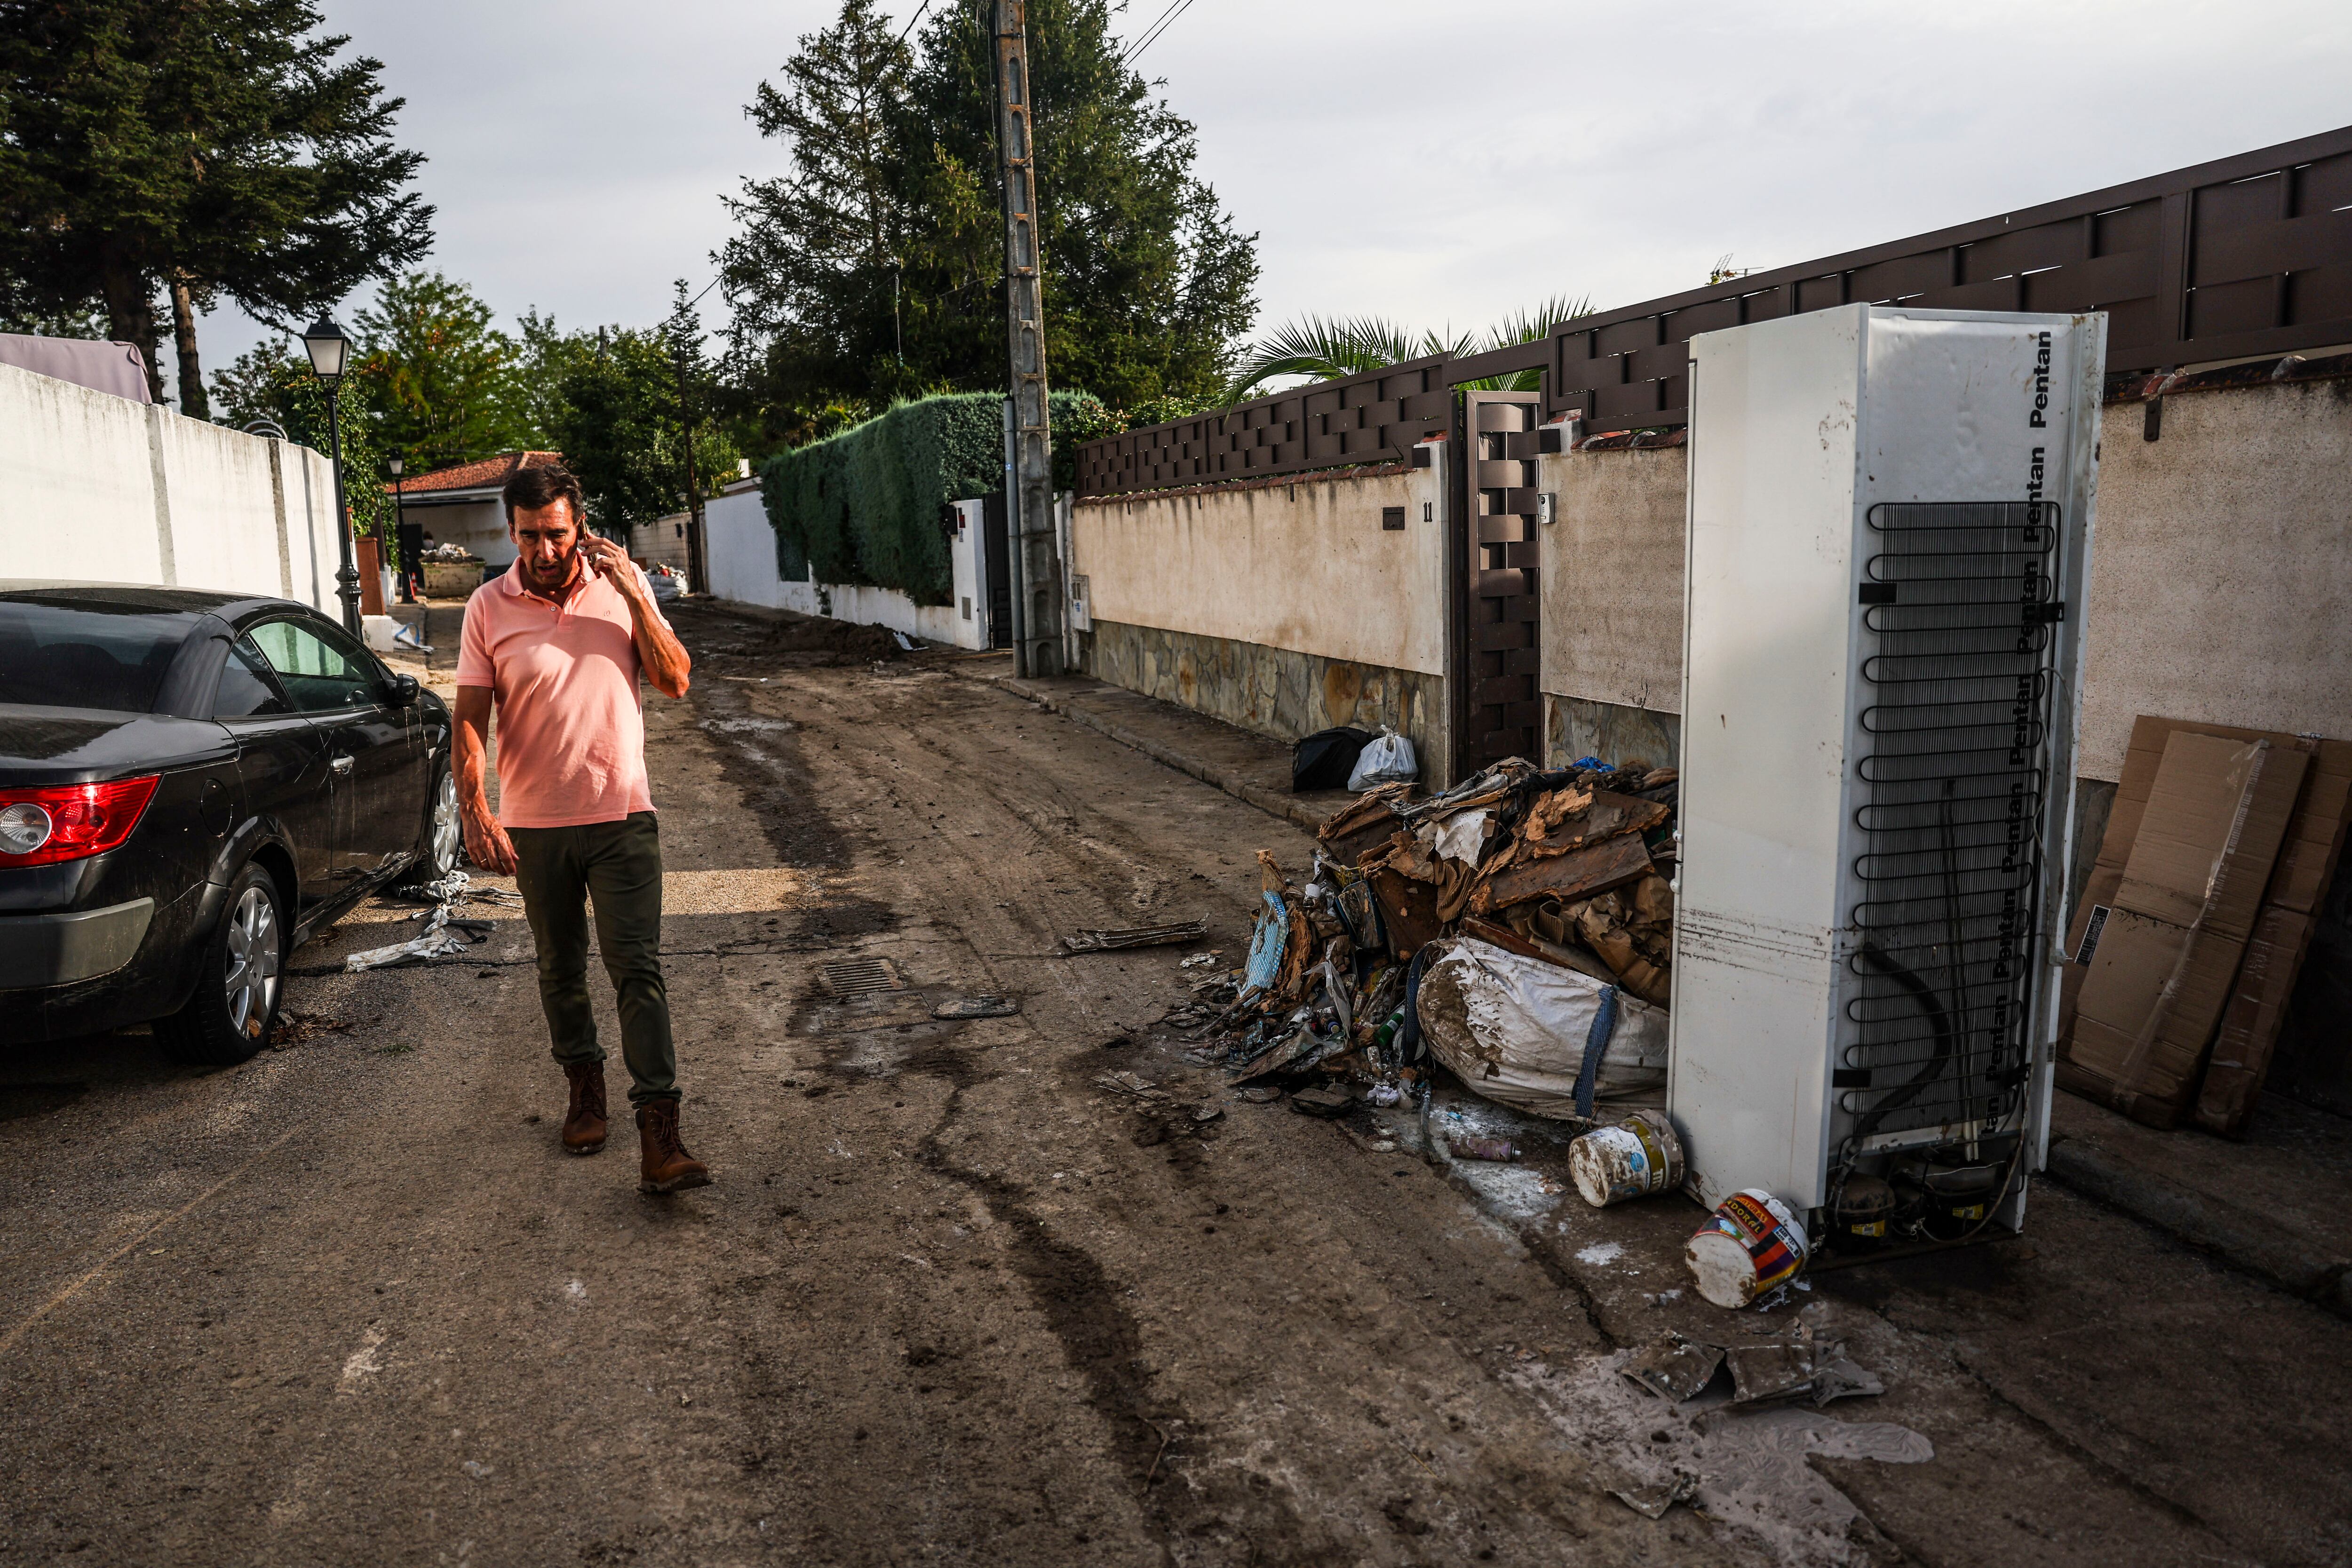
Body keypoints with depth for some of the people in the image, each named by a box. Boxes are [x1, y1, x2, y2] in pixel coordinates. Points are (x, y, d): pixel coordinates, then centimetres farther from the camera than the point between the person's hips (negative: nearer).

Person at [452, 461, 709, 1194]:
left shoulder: (623, 585, 0)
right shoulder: (489, 608, -2)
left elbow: (675, 681, -4)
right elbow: (471, 718, -3)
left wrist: (633, 592, -14)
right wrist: (473, 811, -15)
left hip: (622, 814, -1)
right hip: (535, 824, 1)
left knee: (638, 969, -8)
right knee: (560, 970, 15)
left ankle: (659, 1133, -11)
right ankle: (584, 1084, 38)